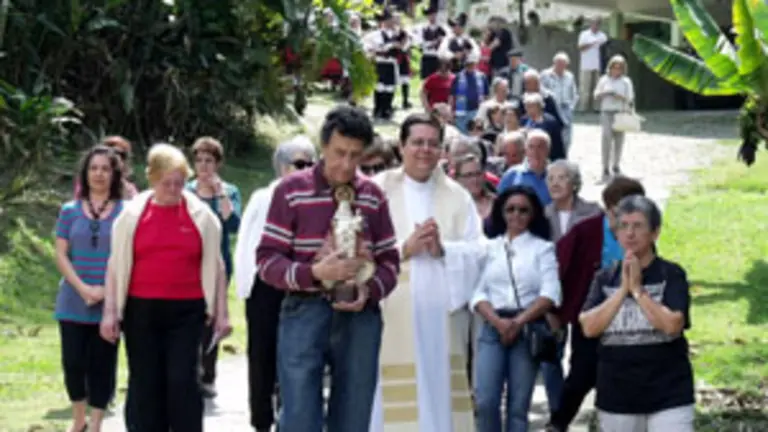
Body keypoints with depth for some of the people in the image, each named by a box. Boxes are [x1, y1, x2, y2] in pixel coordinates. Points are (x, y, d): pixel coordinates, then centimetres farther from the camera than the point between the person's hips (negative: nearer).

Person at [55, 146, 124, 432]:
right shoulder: (70, 211, 5)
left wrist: (106, 290, -12)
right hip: (74, 302, 2)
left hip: (109, 303, -1)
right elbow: (61, 254, 1)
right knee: (73, 362, 3)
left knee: (102, 364, 2)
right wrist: (83, 288, -11)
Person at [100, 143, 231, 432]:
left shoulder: (201, 215, 2)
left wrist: (221, 312, 4)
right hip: (141, 310, 1)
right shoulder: (132, 213, 3)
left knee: (183, 381, -6)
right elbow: (116, 265, 5)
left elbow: (215, 265, 6)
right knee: (145, 383, 6)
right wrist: (110, 311, 0)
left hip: (186, 311, -1)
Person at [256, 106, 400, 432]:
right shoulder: (291, 190, -1)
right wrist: (315, 273, -19)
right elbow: (267, 260, -3)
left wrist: (369, 291, -9)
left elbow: (389, 260, 12)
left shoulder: (373, 196, 9)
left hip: (359, 317, 3)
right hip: (305, 313, -3)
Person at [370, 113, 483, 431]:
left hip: (442, 315, 3)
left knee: (439, 387, 4)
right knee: (395, 397, -5)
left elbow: (476, 253, 4)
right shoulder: (378, 190, 4)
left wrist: (443, 250, -13)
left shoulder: (457, 196, 13)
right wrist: (405, 248, -17)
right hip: (393, 315, -3)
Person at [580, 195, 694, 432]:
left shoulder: (671, 275, -4)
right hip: (617, 396, 4)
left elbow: (672, 325, -18)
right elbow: (589, 327, -8)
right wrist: (623, 289, -13)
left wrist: (637, 289, -15)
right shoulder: (605, 279, 6)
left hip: (668, 394, -4)